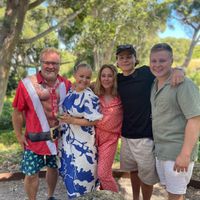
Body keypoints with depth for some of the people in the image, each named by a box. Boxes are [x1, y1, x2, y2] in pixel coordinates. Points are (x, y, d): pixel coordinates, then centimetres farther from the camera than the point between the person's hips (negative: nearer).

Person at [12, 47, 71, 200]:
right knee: (31, 173, 4)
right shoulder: (27, 84, -12)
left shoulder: (66, 84, 0)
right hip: (35, 139, -3)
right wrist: (19, 135, -4)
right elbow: (18, 112, -5)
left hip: (58, 137, 4)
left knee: (54, 168, 20)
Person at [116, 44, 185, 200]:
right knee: (133, 170, 21)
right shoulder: (118, 80, 3)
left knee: (146, 175, 8)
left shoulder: (146, 73, -11)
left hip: (145, 135, -4)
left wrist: (179, 70, -24)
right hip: (126, 135, 5)